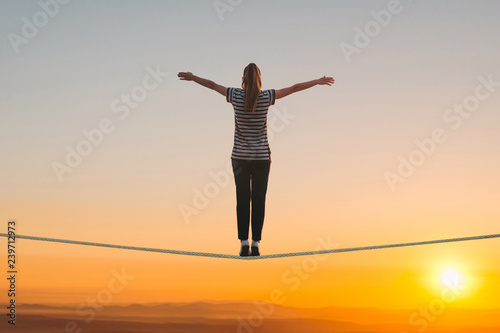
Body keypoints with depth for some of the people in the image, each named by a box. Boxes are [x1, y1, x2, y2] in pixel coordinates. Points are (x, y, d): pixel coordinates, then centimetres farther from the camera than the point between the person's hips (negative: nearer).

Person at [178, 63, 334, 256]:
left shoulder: (236, 95, -6)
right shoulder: (266, 97, -6)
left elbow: (211, 85, 8)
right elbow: (294, 88, 3)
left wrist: (192, 77, 24)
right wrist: (318, 82, 13)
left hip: (240, 156, 1)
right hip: (262, 156, 0)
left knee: (242, 200, 6)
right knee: (259, 200, 5)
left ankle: (244, 242, -3)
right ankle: (255, 243, 0)